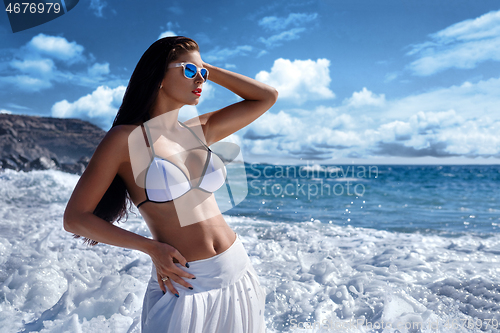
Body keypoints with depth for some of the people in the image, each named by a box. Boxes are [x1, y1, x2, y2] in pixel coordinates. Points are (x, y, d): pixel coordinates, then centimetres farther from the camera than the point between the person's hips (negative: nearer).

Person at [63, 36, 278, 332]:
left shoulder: (200, 131, 5)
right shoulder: (125, 139, -10)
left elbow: (267, 97, 9)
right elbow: (75, 218, -7)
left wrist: (207, 69, 5)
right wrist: (151, 247, -13)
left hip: (238, 272, 6)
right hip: (183, 285, -5)